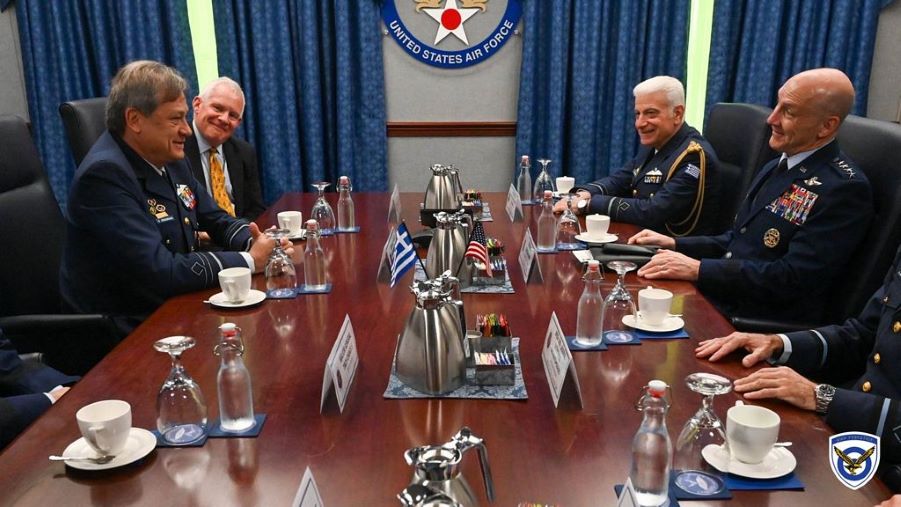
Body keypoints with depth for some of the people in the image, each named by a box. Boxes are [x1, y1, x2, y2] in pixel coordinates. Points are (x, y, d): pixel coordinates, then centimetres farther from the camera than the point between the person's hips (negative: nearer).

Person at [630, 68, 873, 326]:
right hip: (718, 299, 8)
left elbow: (793, 279, -19)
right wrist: (675, 244, 6)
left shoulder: (845, 189, -13)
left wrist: (699, 269, -21)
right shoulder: (775, 168, 15)